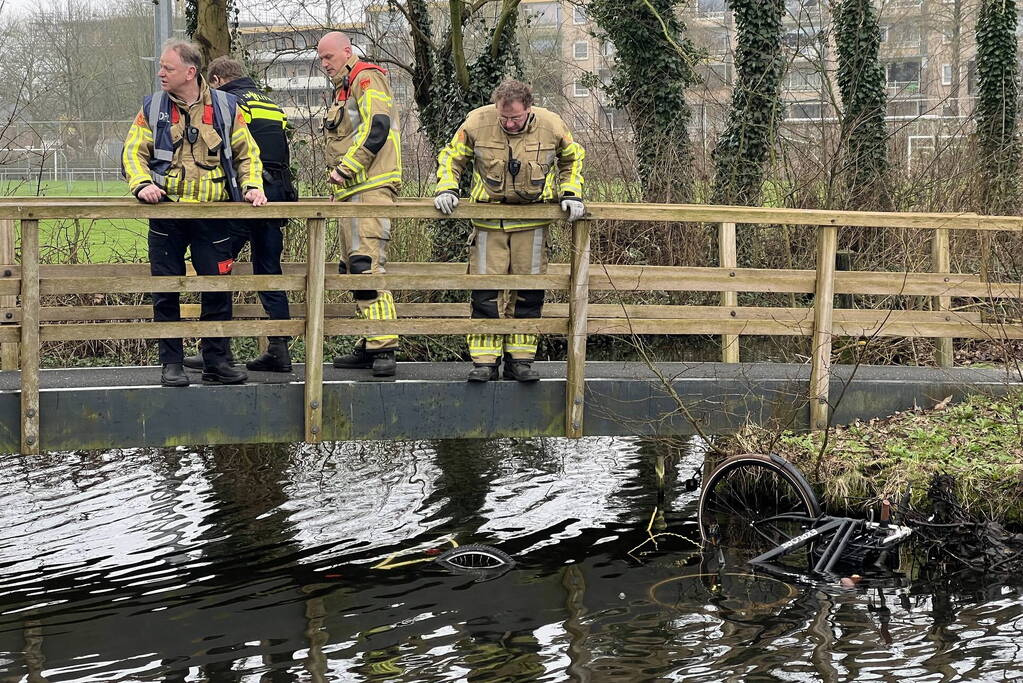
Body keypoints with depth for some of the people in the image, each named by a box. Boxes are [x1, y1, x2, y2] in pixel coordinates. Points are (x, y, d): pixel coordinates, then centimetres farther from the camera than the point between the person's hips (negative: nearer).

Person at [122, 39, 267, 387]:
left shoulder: (225, 107, 6)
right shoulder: (153, 107, 6)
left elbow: (246, 153, 11)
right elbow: (133, 152, 4)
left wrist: (252, 186, -4)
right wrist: (142, 184, -14)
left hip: (213, 215, 0)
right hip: (167, 213, 0)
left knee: (218, 289, 0)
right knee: (166, 292, 1)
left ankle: (216, 362, 10)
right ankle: (171, 364, 10)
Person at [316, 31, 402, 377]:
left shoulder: (367, 79, -5)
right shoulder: (343, 90, 25)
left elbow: (376, 127, -19)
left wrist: (345, 167, -18)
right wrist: (338, 176, 19)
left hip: (371, 189, -11)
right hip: (351, 192, 11)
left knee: (366, 264, -19)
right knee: (354, 269, 10)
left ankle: (385, 347, -22)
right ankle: (370, 345, 15)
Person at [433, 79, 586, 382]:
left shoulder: (551, 126, -9)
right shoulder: (477, 123, -11)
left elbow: (573, 158, 12)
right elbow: (451, 156, 6)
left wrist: (570, 193, 0)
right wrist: (446, 188, -9)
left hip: (532, 221, 1)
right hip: (488, 218, -1)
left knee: (529, 292, 4)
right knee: (485, 292, -4)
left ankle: (520, 359, 14)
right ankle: (484, 362, 2)